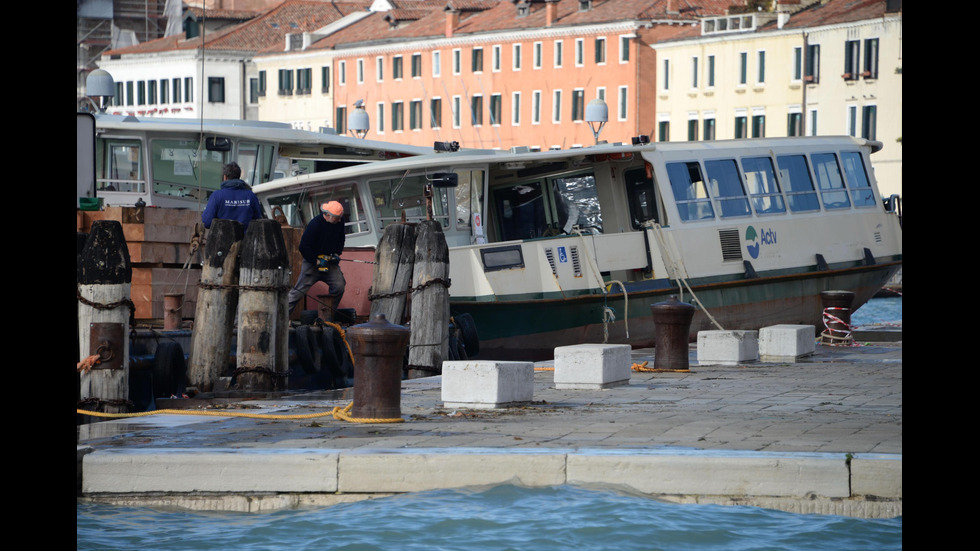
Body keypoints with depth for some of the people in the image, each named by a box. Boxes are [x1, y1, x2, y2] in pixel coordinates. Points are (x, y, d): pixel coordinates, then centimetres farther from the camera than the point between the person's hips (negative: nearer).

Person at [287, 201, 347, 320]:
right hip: (312, 261, -5)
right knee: (299, 290, -7)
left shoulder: (339, 224, -1)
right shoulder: (315, 224, -19)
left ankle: (328, 318, 3)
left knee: (339, 286, -11)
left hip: (329, 262, 5)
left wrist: (336, 254, 1)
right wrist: (317, 261, -19)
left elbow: (340, 242, 18)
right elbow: (303, 247, -17)